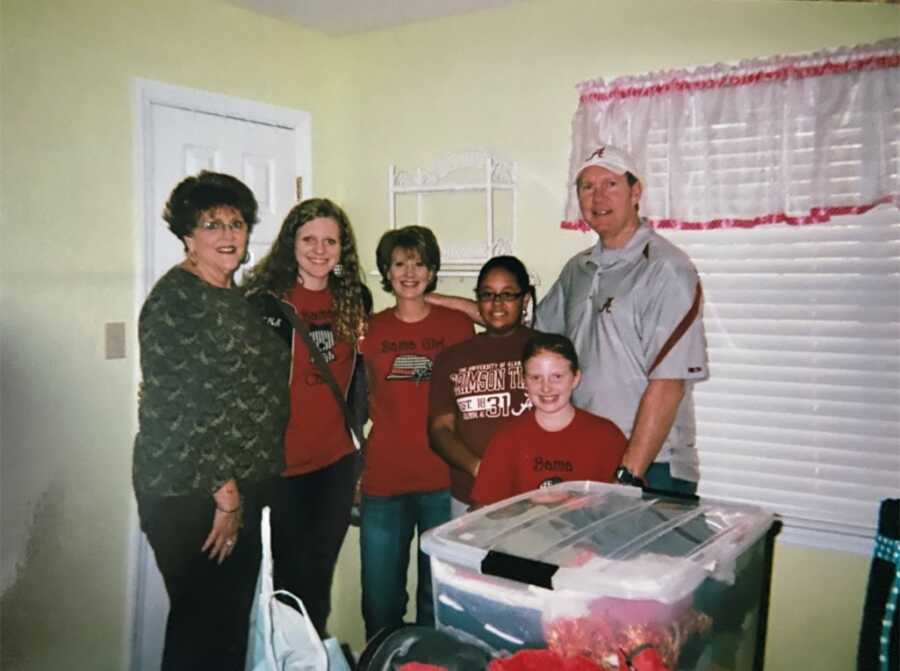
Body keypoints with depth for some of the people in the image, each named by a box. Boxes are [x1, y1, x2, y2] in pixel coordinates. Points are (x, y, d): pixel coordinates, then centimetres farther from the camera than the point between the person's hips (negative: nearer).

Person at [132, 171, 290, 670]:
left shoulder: (236, 298, 14)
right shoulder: (176, 298, -12)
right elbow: (174, 406, -18)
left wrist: (243, 489, 15)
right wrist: (223, 491, -16)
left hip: (238, 490, 8)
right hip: (191, 495, -8)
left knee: (234, 621, 15)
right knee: (202, 627, 0)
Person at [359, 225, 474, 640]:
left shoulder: (457, 325, 2)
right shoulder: (369, 330, 5)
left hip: (444, 481, -1)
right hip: (383, 482, 1)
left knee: (439, 602, 10)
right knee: (379, 603, 11)